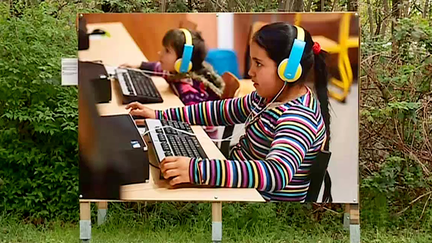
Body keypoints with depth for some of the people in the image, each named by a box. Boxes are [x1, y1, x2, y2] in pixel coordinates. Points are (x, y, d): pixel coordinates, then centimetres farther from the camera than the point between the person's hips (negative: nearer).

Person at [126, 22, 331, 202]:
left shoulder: (298, 119, -29)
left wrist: (197, 170, -50)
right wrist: (161, 116, 6)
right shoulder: (272, 96, 0)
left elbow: (276, 174, -44)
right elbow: (223, 111, 11)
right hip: (240, 186, 8)